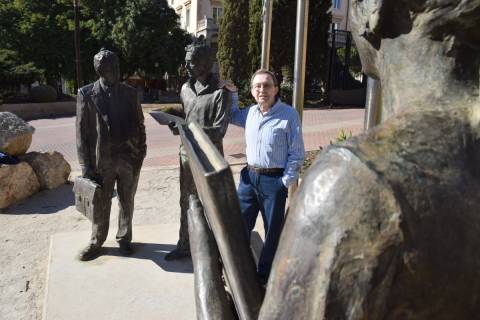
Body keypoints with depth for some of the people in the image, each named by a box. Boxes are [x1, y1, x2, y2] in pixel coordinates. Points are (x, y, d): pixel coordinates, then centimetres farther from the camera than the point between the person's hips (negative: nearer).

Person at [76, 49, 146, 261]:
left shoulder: (129, 92, 5)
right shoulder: (86, 94, -3)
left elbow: (139, 124, 10)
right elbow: (82, 132, -4)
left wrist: (141, 150, 2)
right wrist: (86, 166, -7)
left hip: (129, 157, 2)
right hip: (102, 159, -2)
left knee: (127, 202, 13)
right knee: (101, 205, 10)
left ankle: (124, 238, 31)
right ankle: (96, 242, 29)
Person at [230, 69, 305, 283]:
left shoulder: (289, 115, -11)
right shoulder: (250, 112, 5)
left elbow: (296, 154, -9)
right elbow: (233, 117, 30)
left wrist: (285, 182, -12)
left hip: (274, 180, -5)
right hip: (249, 176, 6)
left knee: (273, 231, 8)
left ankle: (265, 275, 27)